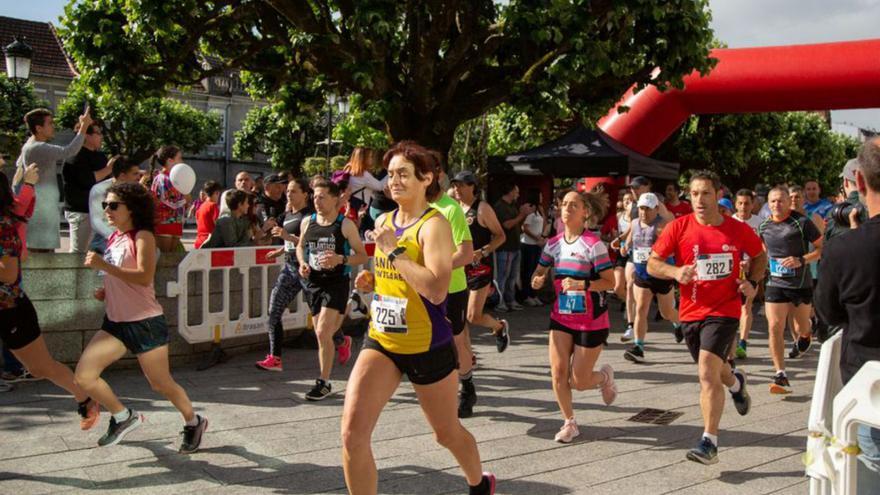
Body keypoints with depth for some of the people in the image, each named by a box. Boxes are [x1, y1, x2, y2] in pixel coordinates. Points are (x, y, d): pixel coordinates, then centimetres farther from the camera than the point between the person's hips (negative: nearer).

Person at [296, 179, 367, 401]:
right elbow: (300, 246, 21)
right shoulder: (307, 222, 5)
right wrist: (302, 263, 0)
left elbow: (362, 256, -4)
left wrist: (341, 259, -22)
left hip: (336, 283, -5)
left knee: (322, 332, -13)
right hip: (313, 282, 5)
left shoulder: (345, 225, -8)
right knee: (322, 334, 11)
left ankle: (324, 382, -2)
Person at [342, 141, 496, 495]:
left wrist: (393, 250, -25)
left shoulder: (434, 225, -15)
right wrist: (371, 281, 2)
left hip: (427, 347, -5)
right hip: (381, 341, 6)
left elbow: (436, 290, -29)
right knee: (352, 433, -11)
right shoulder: (383, 222, 6)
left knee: (447, 432, 16)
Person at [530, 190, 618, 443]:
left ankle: (605, 376, 36)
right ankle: (569, 423, 15)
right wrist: (538, 279, -12)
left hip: (591, 321, -4)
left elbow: (610, 282, -16)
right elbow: (539, 273, 12)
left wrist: (582, 284, -31)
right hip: (561, 317, 5)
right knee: (558, 372, -6)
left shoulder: (593, 244, -16)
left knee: (579, 382, 0)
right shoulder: (554, 243, 1)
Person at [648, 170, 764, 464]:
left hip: (724, 310, -3)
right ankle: (736, 382, 59)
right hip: (691, 312, 3)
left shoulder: (738, 230, -2)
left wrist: (752, 282, -1)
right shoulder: (679, 227, -5)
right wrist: (675, 272, -24)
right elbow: (652, 263, -5)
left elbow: (760, 256, 17)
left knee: (707, 373, -17)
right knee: (712, 371, 21)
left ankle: (709, 442, -7)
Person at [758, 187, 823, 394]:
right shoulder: (764, 227, 4)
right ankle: (781, 376, -5)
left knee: (802, 328, 12)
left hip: (801, 284, -2)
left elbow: (822, 248, -8)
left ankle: (805, 337, 52)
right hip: (775, 284, 3)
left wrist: (801, 260, -20)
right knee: (775, 328, -9)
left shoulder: (802, 222, -10)